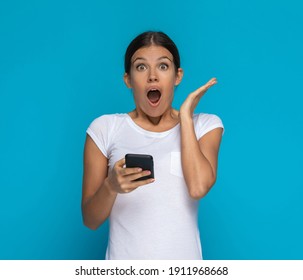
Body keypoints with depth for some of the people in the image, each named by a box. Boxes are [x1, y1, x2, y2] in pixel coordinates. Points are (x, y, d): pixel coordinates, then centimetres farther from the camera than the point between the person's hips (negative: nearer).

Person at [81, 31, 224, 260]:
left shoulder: (205, 125, -1)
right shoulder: (105, 129, -3)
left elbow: (198, 187, -19)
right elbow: (90, 220, -3)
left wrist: (186, 116, -10)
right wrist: (111, 186, -23)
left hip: (184, 259, 1)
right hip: (123, 265, 0)